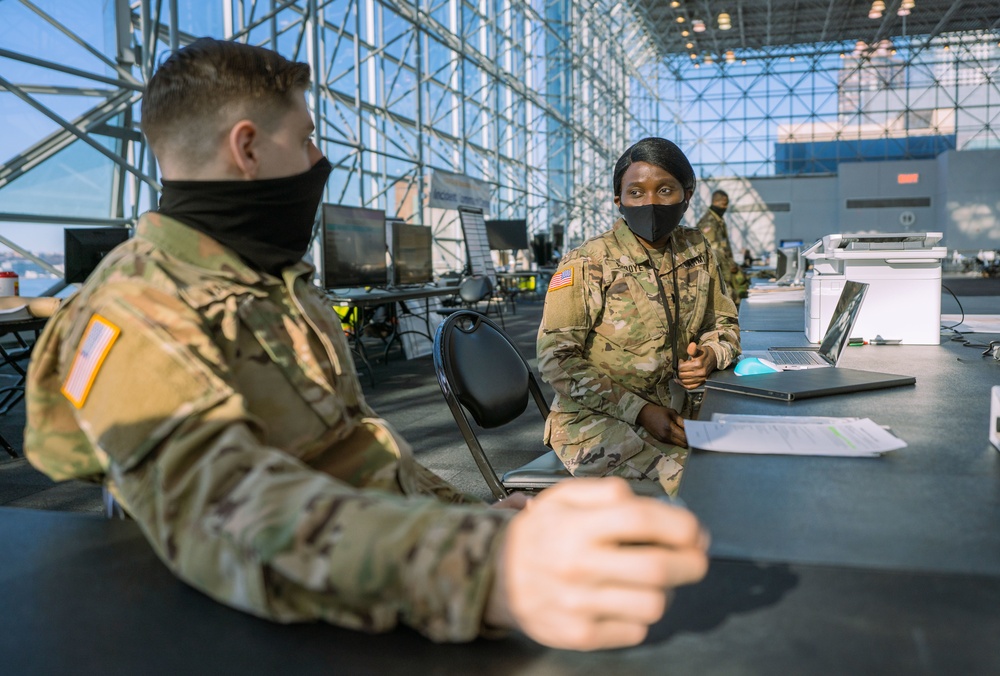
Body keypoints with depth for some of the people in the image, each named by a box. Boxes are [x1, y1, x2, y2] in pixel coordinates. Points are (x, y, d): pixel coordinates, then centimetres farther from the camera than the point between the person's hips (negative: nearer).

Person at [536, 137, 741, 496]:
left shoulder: (696, 250, 7)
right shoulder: (585, 264, -9)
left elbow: (723, 324, 19)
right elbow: (557, 359, -12)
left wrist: (710, 355, -7)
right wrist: (640, 411, -18)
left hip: (675, 416, 6)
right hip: (596, 418, -5)